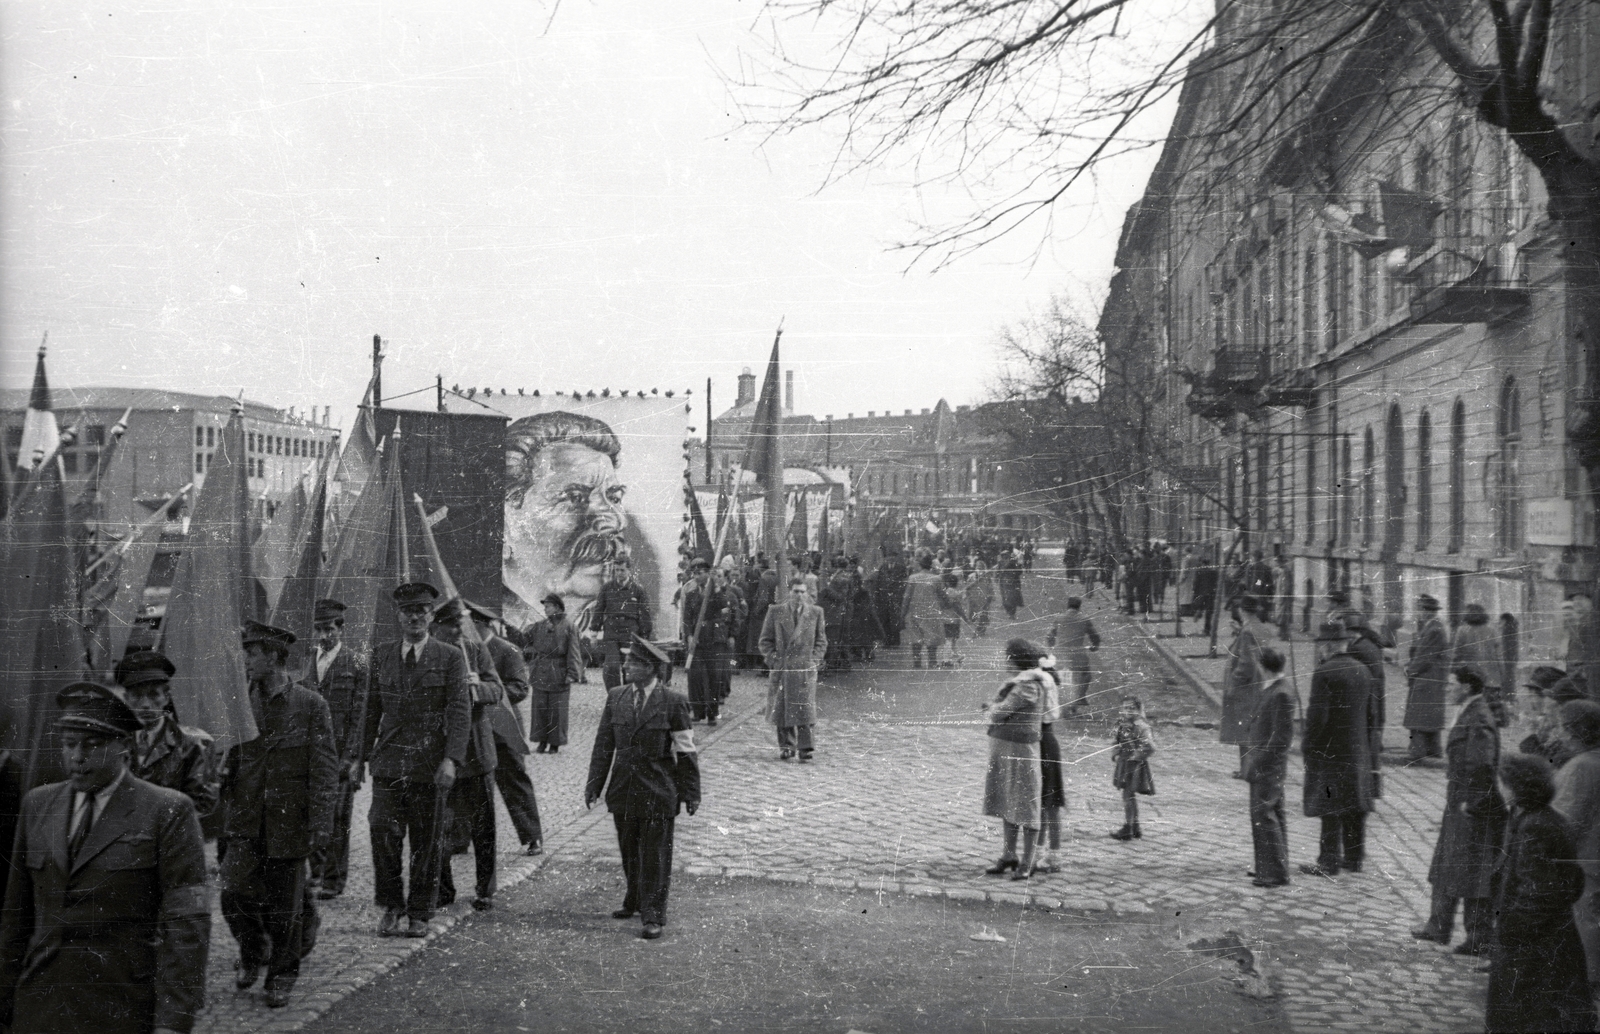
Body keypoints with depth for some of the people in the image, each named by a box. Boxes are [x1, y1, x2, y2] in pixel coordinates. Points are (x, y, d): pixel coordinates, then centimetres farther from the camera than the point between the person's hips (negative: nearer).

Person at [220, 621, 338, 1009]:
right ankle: (252, 954, 21)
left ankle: (281, 977, 24)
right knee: (234, 893, -7)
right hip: (246, 820, 3)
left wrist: (319, 824, -10)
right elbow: (232, 759, 15)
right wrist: (226, 809, 11)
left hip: (288, 821, -3)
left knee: (284, 904, 5)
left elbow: (324, 769, -6)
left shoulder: (310, 705, -6)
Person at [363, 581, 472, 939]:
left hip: (430, 765, -2)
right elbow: (372, 708, 16)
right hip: (388, 763, 2)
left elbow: (460, 711, -5)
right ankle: (391, 907, 11)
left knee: (426, 843, 5)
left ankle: (419, 914, 18)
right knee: (384, 836, -7)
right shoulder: (381, 656, 11)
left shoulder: (450, 658, 1)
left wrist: (451, 759, -15)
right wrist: (363, 753, 11)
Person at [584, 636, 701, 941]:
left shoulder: (673, 702, -9)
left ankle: (653, 916, 11)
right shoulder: (616, 698, 4)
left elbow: (686, 752, -5)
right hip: (624, 788, 5)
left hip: (658, 792, -4)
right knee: (629, 850, 16)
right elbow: (604, 744, 8)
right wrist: (594, 783, 5)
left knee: (655, 855, 2)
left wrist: (690, 793, -4)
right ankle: (636, 901, 35)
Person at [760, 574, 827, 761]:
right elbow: (766, 640, 8)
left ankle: (805, 748, -4)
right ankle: (786, 747, 12)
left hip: (805, 668, 0)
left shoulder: (815, 612, 8)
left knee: (804, 709, -7)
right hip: (781, 668, 0)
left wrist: (814, 660, 1)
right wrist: (774, 660, -3)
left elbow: (821, 641, 13)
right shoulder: (776, 611, 5)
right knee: (782, 709, 3)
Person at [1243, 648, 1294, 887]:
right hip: (1261, 765, 10)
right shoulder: (1269, 690, 11)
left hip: (1269, 766, -10)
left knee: (1264, 815, -8)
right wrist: (1249, 755, 17)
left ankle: (1277, 872, -4)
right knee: (1272, 815, 16)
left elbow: (1282, 736, -21)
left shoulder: (1281, 694, -19)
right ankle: (1268, 866, 24)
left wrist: (1259, 762, -20)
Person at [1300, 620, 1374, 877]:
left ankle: (1329, 862, 2)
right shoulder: (1361, 670, 7)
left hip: (1329, 748, -7)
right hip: (1358, 748, 7)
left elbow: (1318, 715, -19)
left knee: (1330, 807, -2)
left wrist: (1307, 743, -9)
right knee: (1354, 804, 14)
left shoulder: (1324, 673, -17)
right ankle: (1354, 857, 22)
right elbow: (1367, 708, 10)